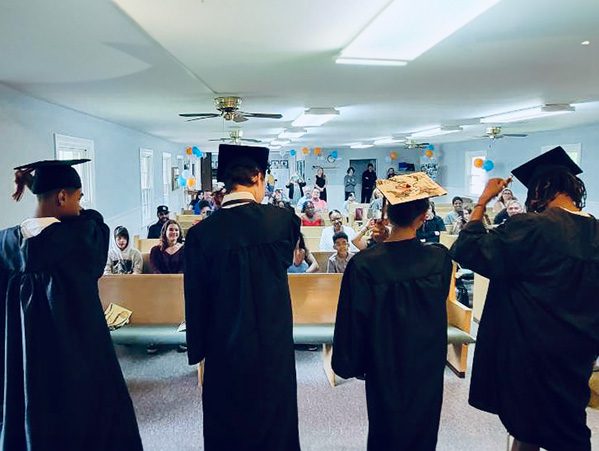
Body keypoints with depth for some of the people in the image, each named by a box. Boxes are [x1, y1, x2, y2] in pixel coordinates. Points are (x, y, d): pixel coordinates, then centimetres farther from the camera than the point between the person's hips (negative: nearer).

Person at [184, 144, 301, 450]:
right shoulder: (283, 220, -13)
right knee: (275, 426, 19)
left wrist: (197, 350, 6)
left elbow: (195, 299, -6)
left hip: (224, 348, 0)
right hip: (275, 348, 1)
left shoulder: (201, 233, -14)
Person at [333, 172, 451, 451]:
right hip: (428, 365, 2)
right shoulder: (440, 258, -16)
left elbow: (354, 321, -16)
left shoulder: (364, 264, -24)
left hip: (386, 367, -2)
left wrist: (353, 363, 2)